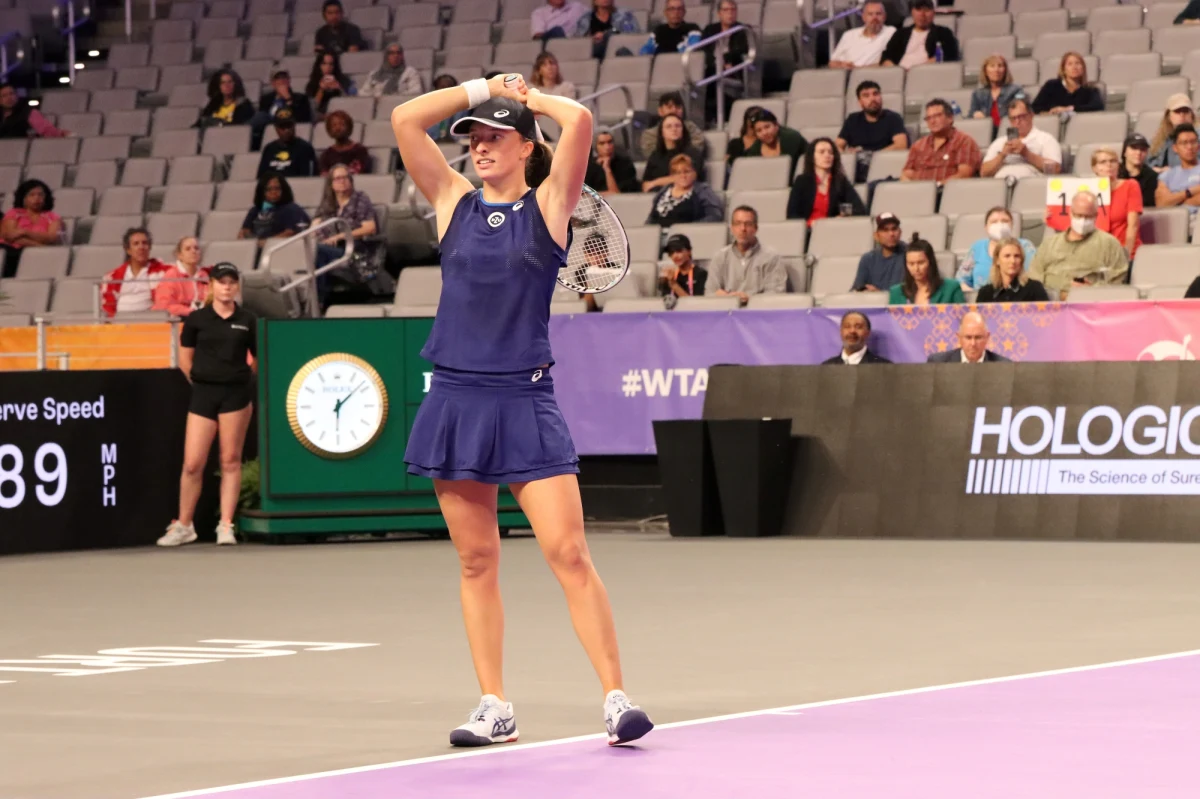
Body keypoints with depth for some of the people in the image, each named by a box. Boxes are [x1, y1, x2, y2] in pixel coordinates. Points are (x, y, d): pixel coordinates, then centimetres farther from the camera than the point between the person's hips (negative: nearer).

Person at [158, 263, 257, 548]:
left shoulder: (247, 321, 4)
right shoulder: (197, 319, 3)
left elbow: (258, 359, 13)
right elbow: (185, 359, 9)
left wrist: (242, 379, 7)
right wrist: (203, 381, 6)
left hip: (237, 393, 0)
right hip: (203, 393, 0)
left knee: (231, 460, 2)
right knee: (192, 463, -3)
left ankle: (226, 525, 7)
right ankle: (184, 525, 10)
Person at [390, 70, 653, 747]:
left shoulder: (549, 204, 3)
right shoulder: (456, 202, 11)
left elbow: (580, 121, -10)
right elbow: (405, 120, 6)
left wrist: (528, 97, 7)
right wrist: (481, 90, 9)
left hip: (526, 402, -3)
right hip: (455, 401, 3)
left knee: (569, 553, -10)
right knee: (477, 563, 6)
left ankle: (617, 698, -7)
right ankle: (495, 708, 12)